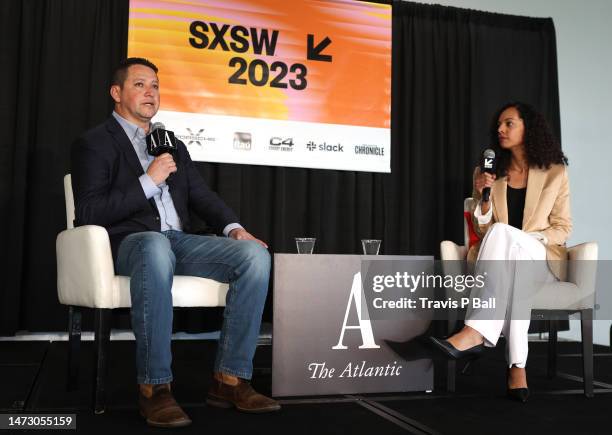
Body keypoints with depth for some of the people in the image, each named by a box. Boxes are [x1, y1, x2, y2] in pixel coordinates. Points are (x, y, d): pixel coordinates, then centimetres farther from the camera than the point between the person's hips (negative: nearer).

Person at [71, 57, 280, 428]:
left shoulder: (173, 144, 24)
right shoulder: (94, 144, 6)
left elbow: (202, 196, 18)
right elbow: (88, 214, -6)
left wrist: (233, 227, -2)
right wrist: (148, 181, -12)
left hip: (180, 240, 6)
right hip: (131, 242, -5)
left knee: (255, 253, -20)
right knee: (156, 248, -42)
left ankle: (230, 379, -18)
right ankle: (154, 387, -32)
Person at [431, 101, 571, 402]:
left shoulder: (555, 172, 6)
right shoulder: (490, 172, 12)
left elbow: (563, 228, 4)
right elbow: (483, 231, 8)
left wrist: (530, 238, -14)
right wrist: (483, 197, -10)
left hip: (542, 258, -2)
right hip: (503, 256, 2)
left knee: (503, 233, -38)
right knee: (513, 274, -39)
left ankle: (474, 333, -50)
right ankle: (517, 366, -43)